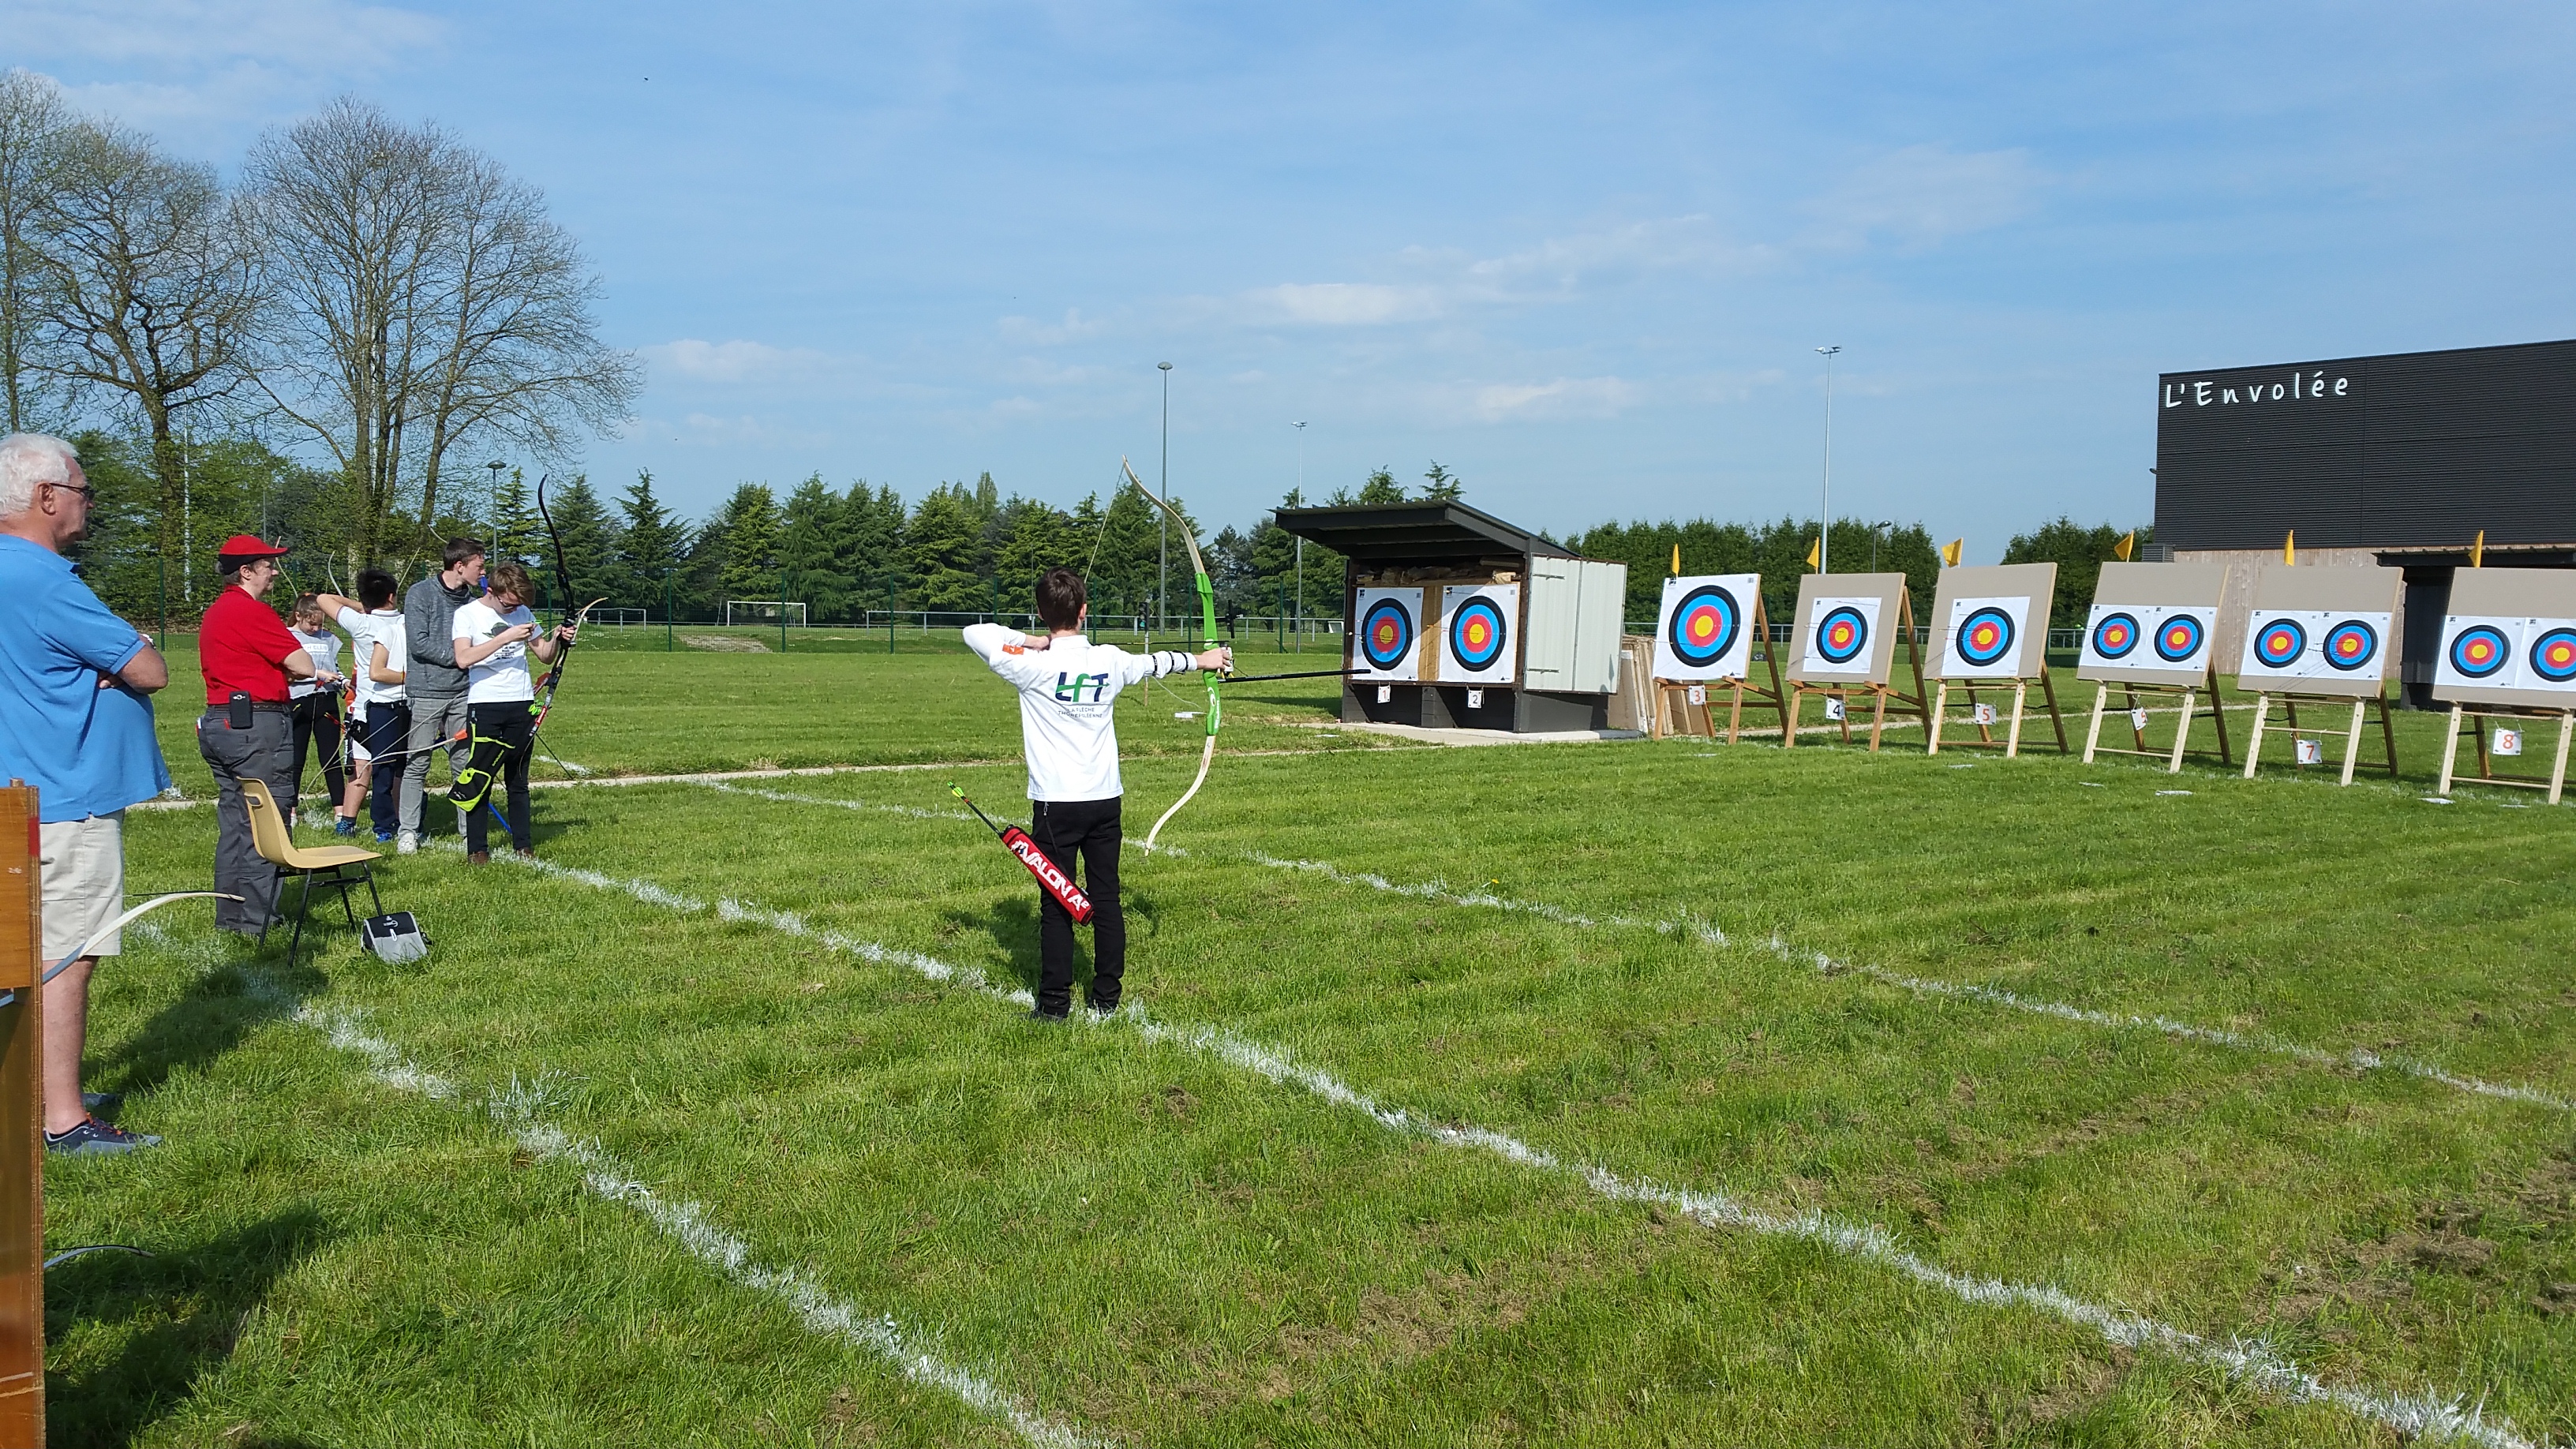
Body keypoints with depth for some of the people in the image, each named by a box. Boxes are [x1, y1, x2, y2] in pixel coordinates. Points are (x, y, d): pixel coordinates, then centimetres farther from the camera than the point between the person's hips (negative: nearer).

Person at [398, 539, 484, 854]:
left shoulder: (472, 600, 10)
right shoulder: (420, 594, -5)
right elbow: (418, 643, -13)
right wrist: (459, 657, -11)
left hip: (461, 693, 4)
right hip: (425, 691, -4)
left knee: (465, 763, 6)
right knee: (417, 765, 2)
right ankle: (409, 832, 10)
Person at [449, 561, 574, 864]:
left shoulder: (523, 613, 10)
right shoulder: (467, 614, -3)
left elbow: (545, 655, 16)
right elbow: (463, 657, -18)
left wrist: (558, 639, -5)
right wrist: (506, 638, -22)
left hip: (522, 705, 4)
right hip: (484, 705, -4)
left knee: (518, 779, 9)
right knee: (479, 778, -3)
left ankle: (522, 844, 14)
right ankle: (477, 848, 4)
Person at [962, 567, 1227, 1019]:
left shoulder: (1032, 665, -12)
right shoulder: (1110, 661, 0)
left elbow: (974, 632, -5)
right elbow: (1156, 662, 19)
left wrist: (1029, 641, 0)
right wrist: (1202, 659, 37)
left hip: (1055, 804, -3)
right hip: (1105, 800, 4)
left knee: (1056, 905, 3)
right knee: (1106, 900, 10)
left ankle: (1055, 1002, 8)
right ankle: (1106, 996, 18)